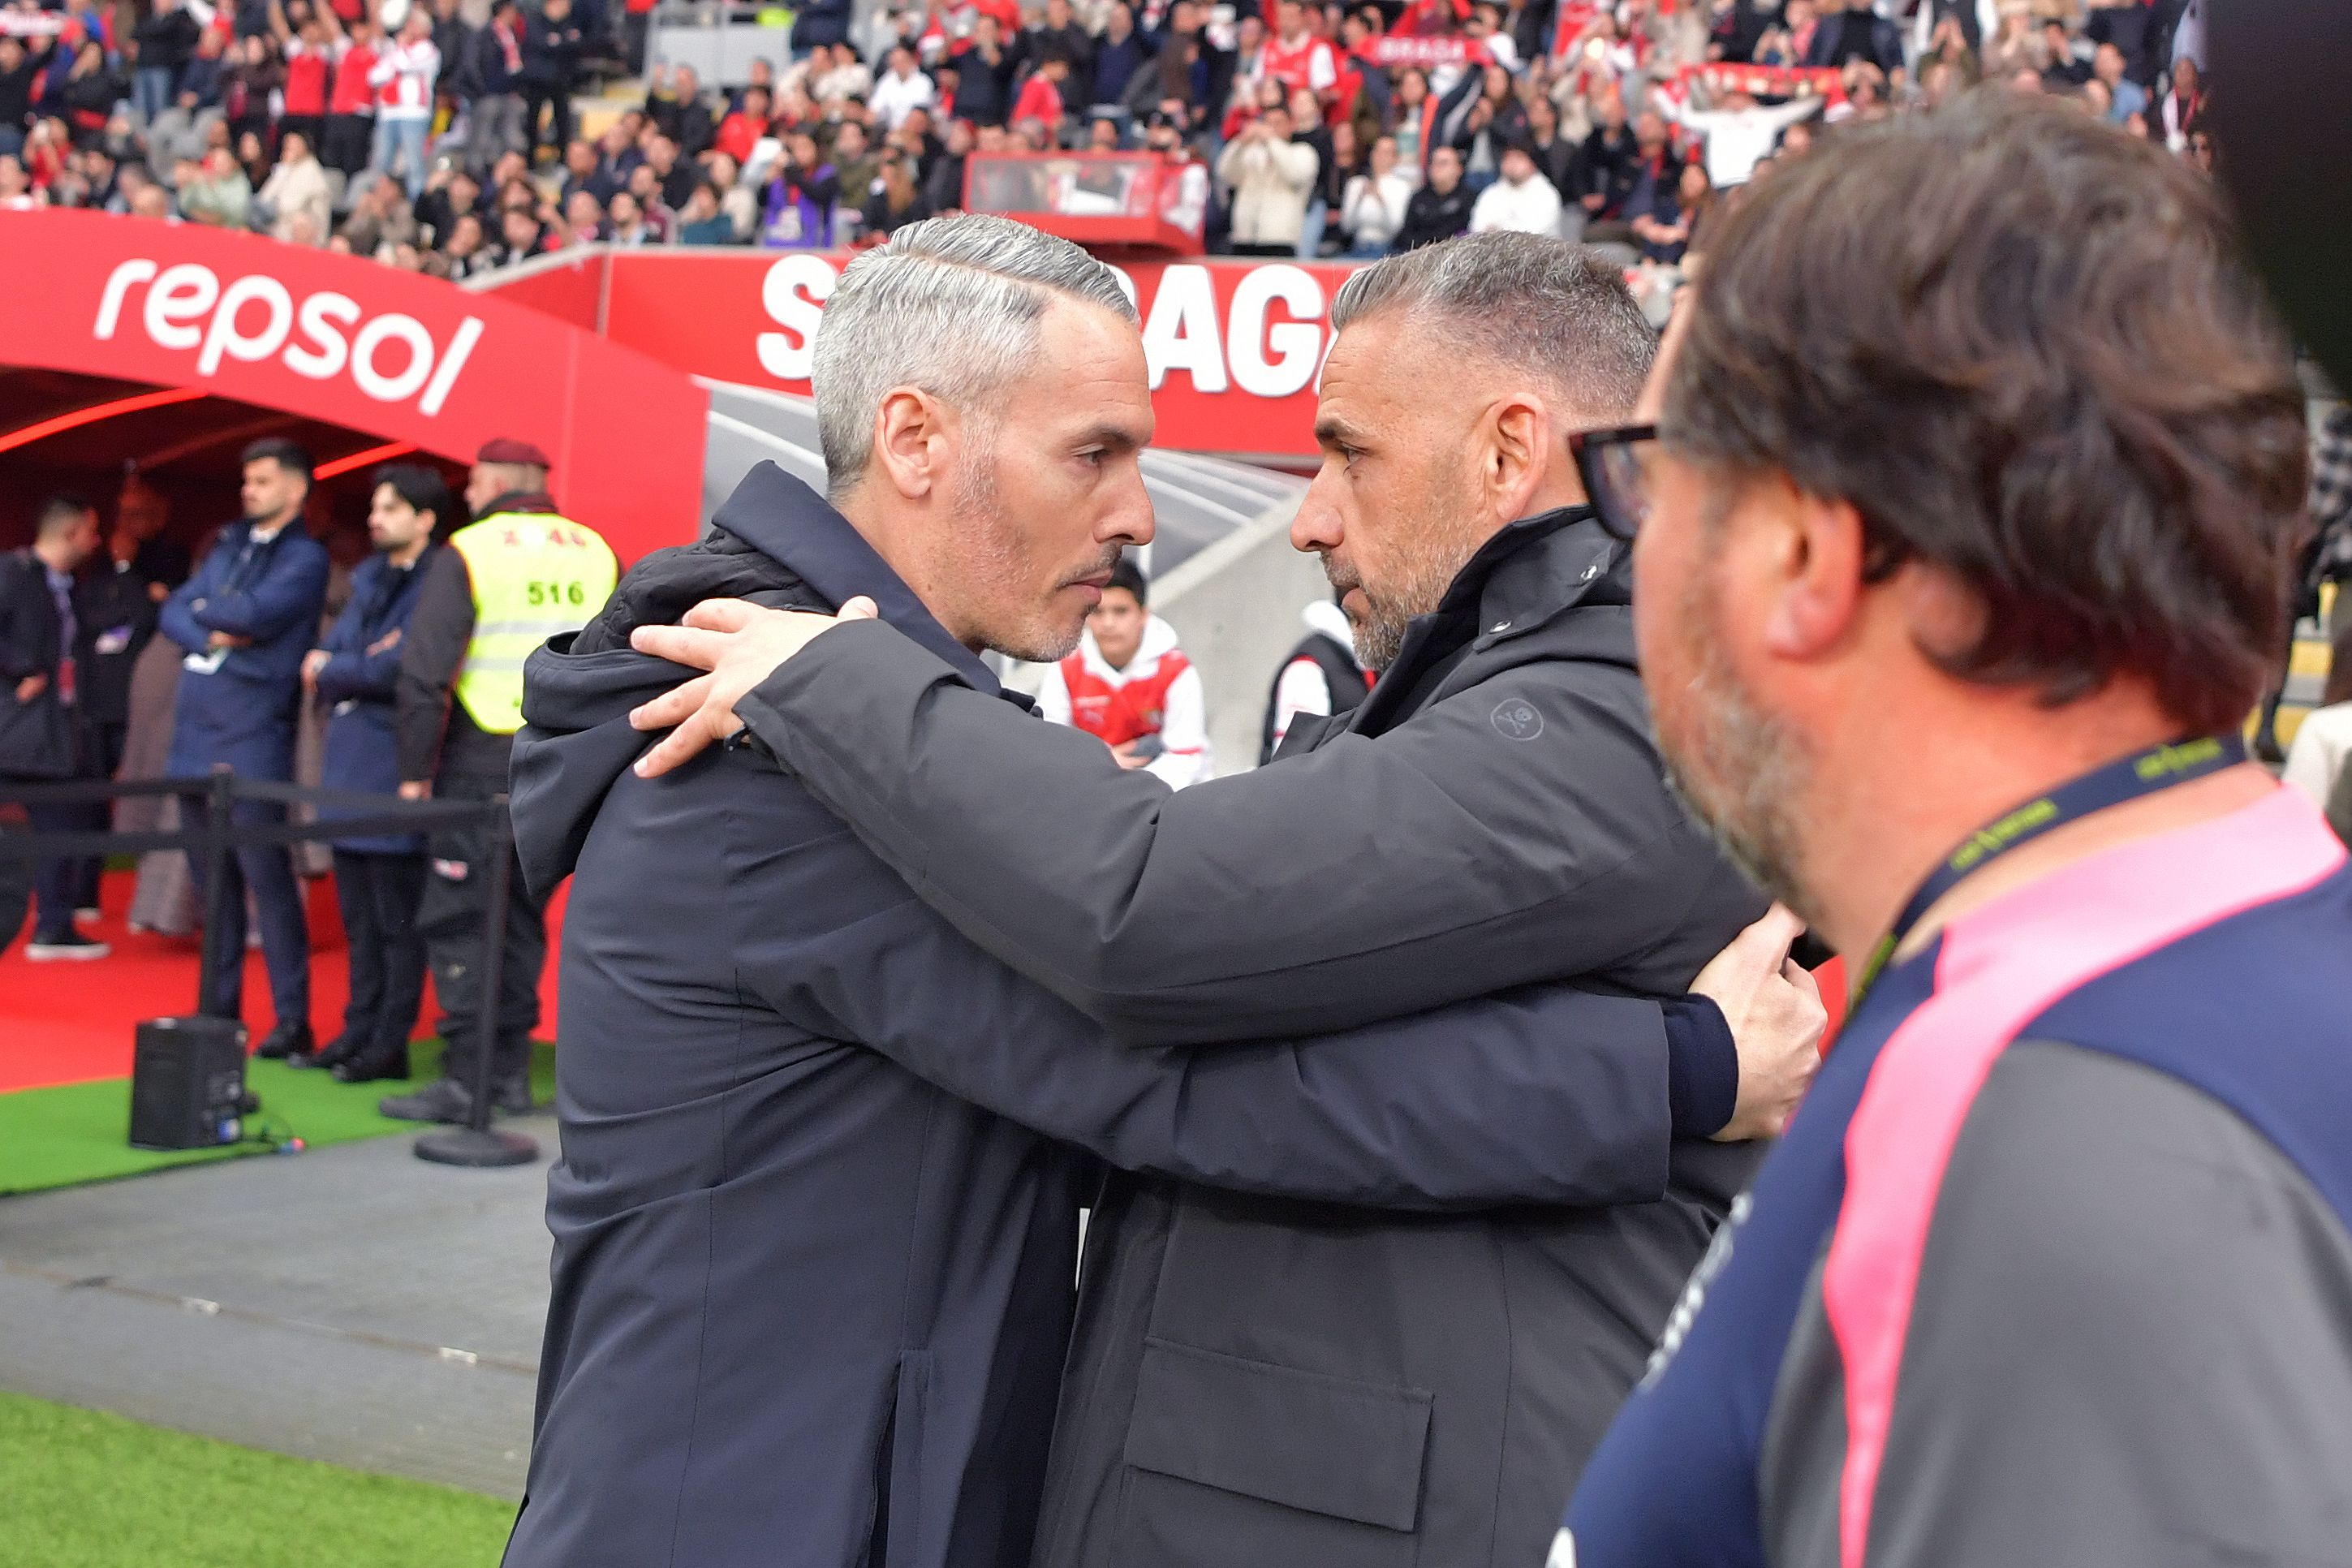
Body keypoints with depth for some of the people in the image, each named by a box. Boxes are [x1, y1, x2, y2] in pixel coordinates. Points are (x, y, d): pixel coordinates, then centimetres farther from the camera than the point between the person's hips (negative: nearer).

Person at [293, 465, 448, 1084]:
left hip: (393, 767, -9)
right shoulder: (369, 579, 16)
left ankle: (390, 1043, 3)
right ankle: (360, 1029, 21)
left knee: (396, 917, -2)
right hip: (349, 761, 9)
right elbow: (328, 652, 14)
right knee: (358, 912, 14)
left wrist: (331, 668, -4)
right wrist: (359, 667, -7)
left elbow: (399, 670, -19)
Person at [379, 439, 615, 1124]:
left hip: (482, 765, -6)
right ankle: (511, 1071, 17)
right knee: (522, 918, 15)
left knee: (456, 920, 0)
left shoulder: (467, 552, -5)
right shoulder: (597, 553, 11)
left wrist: (414, 770, -5)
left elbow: (423, 672, -11)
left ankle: (465, 1078, -4)